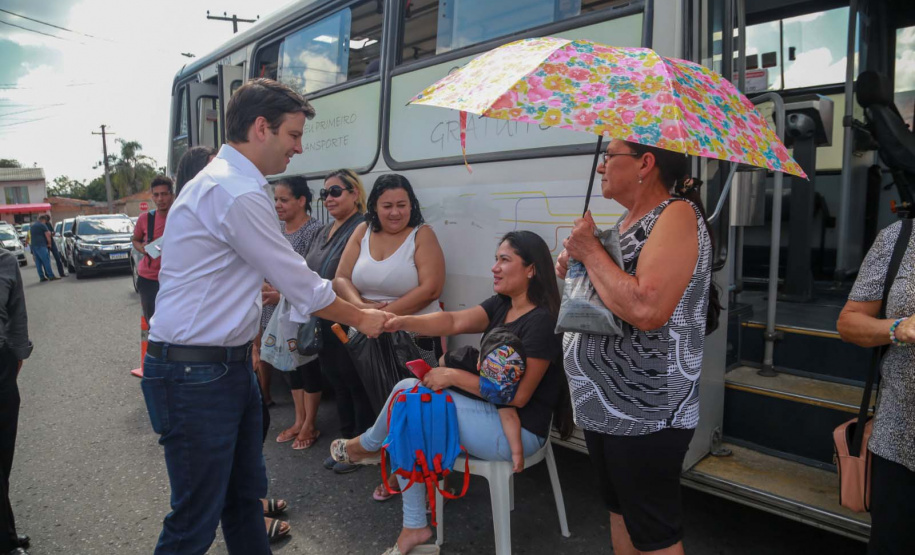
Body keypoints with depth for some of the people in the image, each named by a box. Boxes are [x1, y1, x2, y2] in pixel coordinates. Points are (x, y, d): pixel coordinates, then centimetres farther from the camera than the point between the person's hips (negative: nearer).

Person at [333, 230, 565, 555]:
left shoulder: (541, 321, -19)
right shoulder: (501, 304, 7)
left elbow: (517, 395, -23)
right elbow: (454, 322, -8)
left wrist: (454, 376, -20)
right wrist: (402, 321, -23)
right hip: (491, 413, 8)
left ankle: (368, 445, 19)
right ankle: (413, 528, 4)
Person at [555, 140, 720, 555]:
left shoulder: (677, 214, -17)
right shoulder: (628, 221, 11)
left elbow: (645, 310, -32)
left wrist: (591, 252, -18)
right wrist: (575, 266, 3)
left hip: (646, 414, -9)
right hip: (602, 404, 9)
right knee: (619, 509, 23)